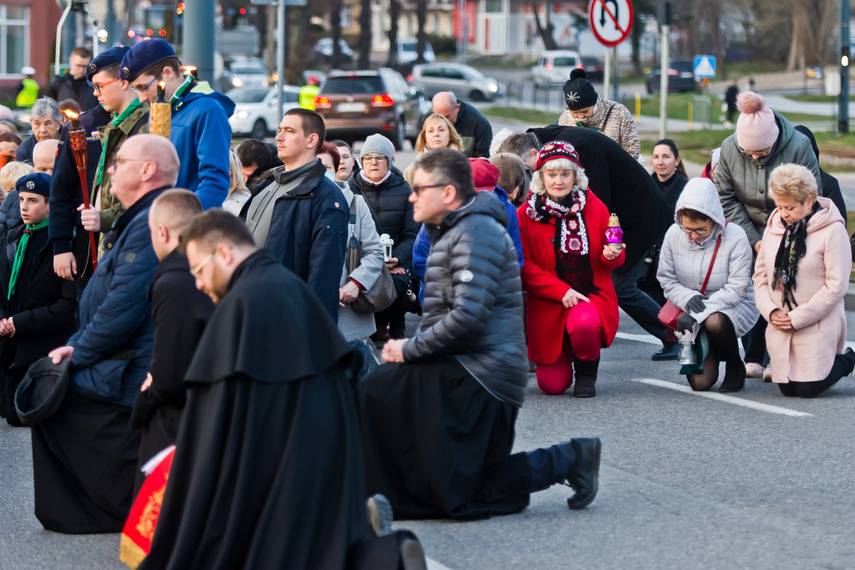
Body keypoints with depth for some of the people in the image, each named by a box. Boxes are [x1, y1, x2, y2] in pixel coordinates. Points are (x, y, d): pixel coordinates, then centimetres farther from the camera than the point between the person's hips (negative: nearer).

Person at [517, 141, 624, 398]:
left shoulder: (595, 208, 2)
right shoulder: (527, 213, -2)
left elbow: (612, 259, 11)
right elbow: (524, 265, -4)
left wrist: (612, 256, -14)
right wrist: (561, 290, -15)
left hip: (592, 294, 0)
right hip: (548, 304, 0)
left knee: (583, 324, -38)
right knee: (552, 385, -8)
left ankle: (586, 373, -3)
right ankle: (563, 361, 32)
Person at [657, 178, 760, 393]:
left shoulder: (734, 237, -19)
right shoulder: (673, 235, -8)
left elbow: (736, 288, -20)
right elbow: (666, 279, 0)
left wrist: (699, 313, -29)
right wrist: (688, 299, -22)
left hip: (735, 306, -3)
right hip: (692, 309, 3)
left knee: (714, 322, -41)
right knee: (700, 382, -11)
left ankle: (735, 367, -9)